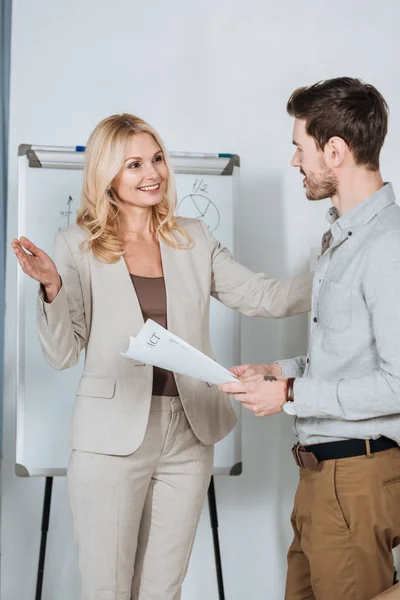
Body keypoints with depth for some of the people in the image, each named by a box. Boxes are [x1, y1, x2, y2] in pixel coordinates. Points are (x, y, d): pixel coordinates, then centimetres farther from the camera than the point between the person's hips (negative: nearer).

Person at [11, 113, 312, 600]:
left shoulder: (193, 240, 7)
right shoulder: (78, 246, -2)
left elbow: (265, 297, 4)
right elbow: (62, 354, -4)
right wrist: (51, 288, -21)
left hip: (189, 436, 3)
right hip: (112, 437, -3)